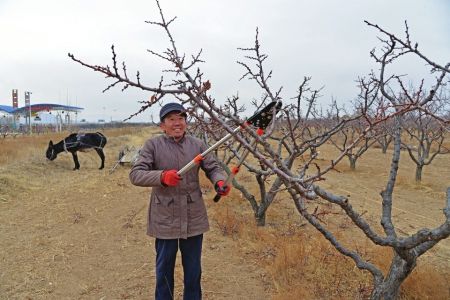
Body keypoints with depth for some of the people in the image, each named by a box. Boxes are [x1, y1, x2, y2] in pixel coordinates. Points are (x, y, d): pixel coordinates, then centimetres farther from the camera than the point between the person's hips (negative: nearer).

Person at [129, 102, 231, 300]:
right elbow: (135, 174, -13)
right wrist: (162, 176, -31)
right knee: (164, 268, 16)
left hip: (194, 218, 2)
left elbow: (213, 167, 4)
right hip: (165, 219, -2)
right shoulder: (153, 145, -7)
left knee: (193, 268, 19)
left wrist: (220, 181, -19)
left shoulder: (197, 145, 1)